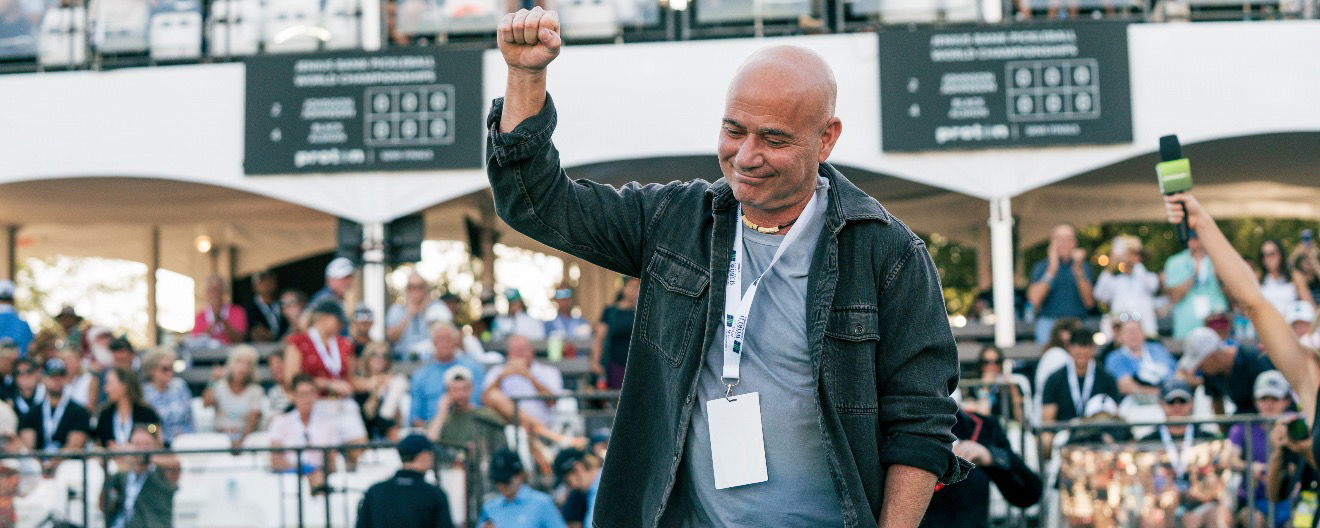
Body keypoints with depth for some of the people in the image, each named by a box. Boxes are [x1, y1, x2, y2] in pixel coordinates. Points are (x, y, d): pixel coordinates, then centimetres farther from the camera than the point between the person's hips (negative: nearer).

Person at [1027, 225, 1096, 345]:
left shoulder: (1083, 267, 11)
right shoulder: (1041, 267, 7)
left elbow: (1090, 303, 1)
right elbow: (1035, 300, -7)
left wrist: (1078, 271, -6)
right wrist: (1051, 270, -10)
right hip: (1048, 324, -2)